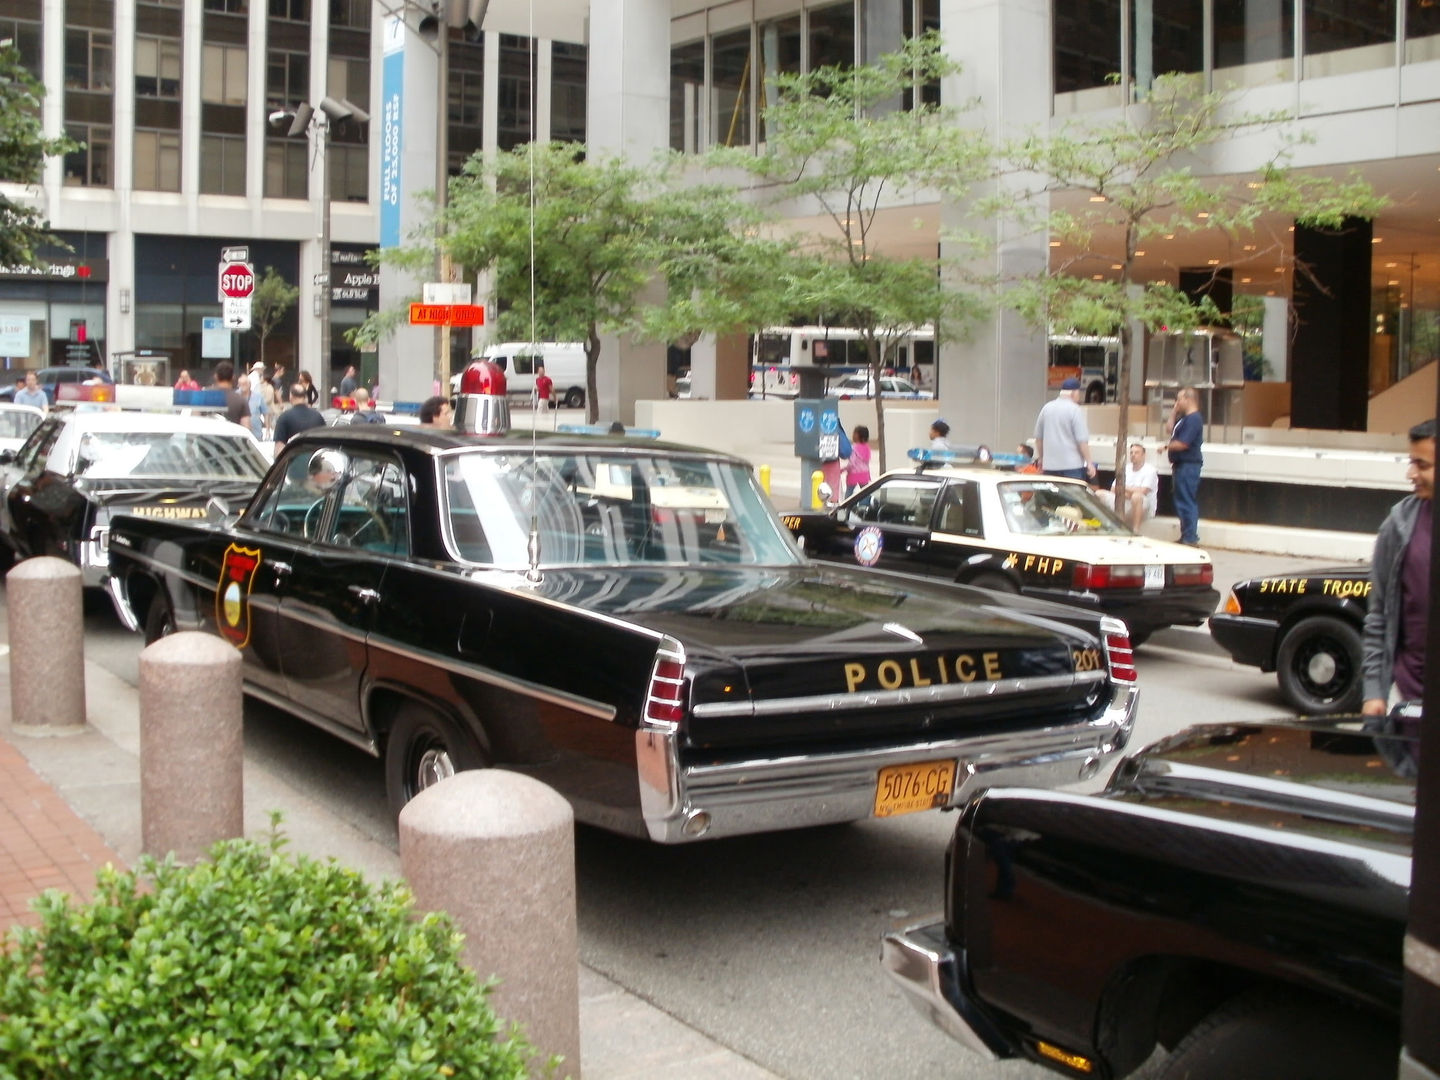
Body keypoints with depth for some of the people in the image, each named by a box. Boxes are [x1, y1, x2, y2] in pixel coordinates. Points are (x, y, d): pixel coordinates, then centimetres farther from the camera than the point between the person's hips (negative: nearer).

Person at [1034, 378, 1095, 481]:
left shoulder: (1046, 408, 8)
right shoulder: (1075, 410, -8)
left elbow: (1038, 437, 15)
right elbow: (1082, 440, -12)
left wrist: (1041, 458, 27)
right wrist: (1089, 462, -7)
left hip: (1049, 465, 5)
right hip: (1072, 465, -5)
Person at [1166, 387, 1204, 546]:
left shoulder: (1194, 419, -17)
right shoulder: (1185, 418, 15)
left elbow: (1182, 443, -23)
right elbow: (1169, 429, 21)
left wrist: (1167, 446, -6)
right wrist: (1174, 412, 13)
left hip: (1188, 466, -11)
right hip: (1181, 465, 11)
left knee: (1186, 503, -9)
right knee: (1183, 502, 15)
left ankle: (1190, 539, -8)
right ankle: (1186, 537, 21)